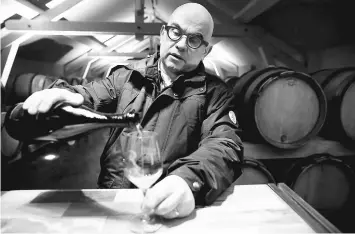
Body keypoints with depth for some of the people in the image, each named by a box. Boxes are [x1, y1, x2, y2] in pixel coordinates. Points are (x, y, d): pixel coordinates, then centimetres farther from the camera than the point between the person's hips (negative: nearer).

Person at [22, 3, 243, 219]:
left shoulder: (215, 92, 2)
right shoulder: (126, 76, 11)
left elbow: (226, 146, -11)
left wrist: (190, 181, -32)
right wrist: (63, 95, -18)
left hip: (164, 208, -1)